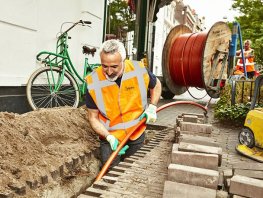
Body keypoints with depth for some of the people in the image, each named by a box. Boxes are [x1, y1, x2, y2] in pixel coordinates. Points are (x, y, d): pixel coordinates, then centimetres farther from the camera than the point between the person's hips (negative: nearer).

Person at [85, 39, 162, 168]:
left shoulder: (139, 71, -18)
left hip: (137, 133, 2)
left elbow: (156, 85, 6)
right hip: (111, 137, -1)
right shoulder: (93, 83, -21)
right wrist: (109, 137, -22)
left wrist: (152, 107, -8)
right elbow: (93, 117, -10)